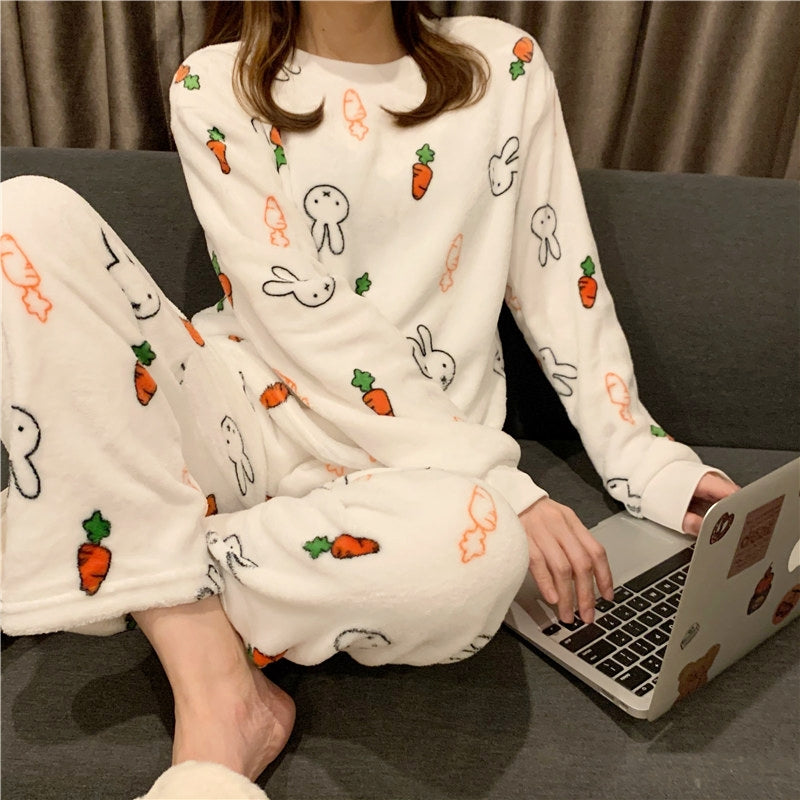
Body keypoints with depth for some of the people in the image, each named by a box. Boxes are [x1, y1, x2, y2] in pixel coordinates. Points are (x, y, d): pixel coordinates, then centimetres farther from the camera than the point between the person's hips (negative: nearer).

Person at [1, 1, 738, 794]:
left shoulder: (506, 64, 11)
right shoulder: (215, 88, 3)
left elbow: (562, 284, 10)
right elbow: (308, 324, -9)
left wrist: (647, 462, 0)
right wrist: (503, 488, -18)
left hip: (401, 464, 0)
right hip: (241, 419, 1)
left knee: (472, 548, -35)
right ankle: (213, 688, -23)